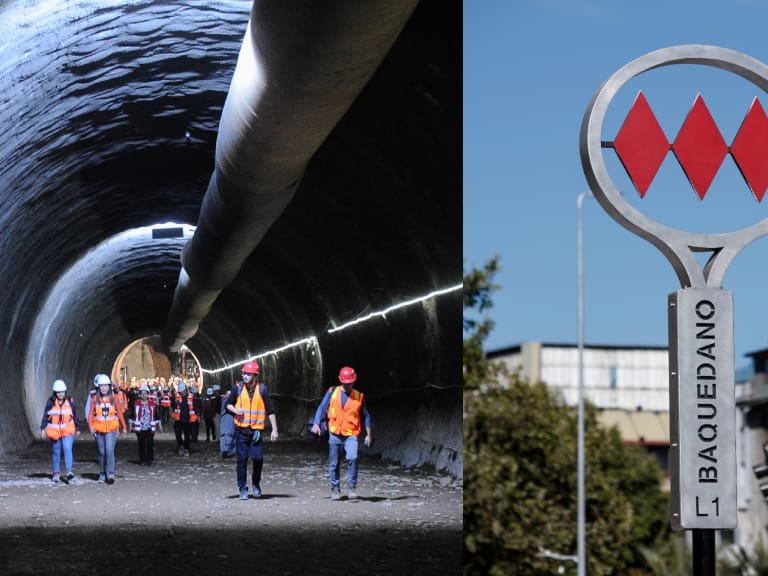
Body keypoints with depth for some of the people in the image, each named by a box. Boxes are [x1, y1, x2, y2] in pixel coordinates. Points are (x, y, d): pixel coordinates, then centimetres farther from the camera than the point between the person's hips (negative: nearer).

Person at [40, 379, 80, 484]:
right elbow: (45, 416, 2)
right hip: (54, 431, 1)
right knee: (56, 452, 9)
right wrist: (43, 428, -7)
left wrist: (77, 428, 17)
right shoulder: (50, 402, 1)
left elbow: (75, 416, 12)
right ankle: (56, 474, 18)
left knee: (68, 449, -18)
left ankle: (69, 472, -26)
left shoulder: (70, 401, 4)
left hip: (68, 431, -1)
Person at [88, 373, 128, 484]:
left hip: (111, 429, -2)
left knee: (109, 451, -15)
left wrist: (124, 427, 13)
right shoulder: (95, 399, 3)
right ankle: (102, 474, 20)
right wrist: (91, 426, -13)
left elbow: (119, 413, 9)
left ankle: (111, 474, -18)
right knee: (101, 452, 10)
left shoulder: (113, 398, 3)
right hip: (99, 429, 2)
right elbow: (91, 414, 2)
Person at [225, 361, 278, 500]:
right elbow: (228, 404, 15)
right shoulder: (238, 388, 3)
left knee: (258, 458, -10)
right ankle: (243, 488, 11)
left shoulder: (262, 389, 1)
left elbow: (270, 410, 4)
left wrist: (274, 430, 1)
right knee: (242, 460, 1)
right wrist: (235, 410, -8)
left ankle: (256, 484, 15)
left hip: (256, 430, -1)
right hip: (241, 429, 1)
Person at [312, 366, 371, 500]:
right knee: (334, 464, 4)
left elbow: (365, 416, 15)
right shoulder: (332, 392, 6)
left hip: (351, 435, -1)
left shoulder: (359, 396, 6)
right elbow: (322, 408, 6)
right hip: (335, 434, 1)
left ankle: (352, 487, -13)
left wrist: (368, 434, 12)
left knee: (352, 458, -23)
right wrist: (316, 424, -7)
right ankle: (335, 490, 17)